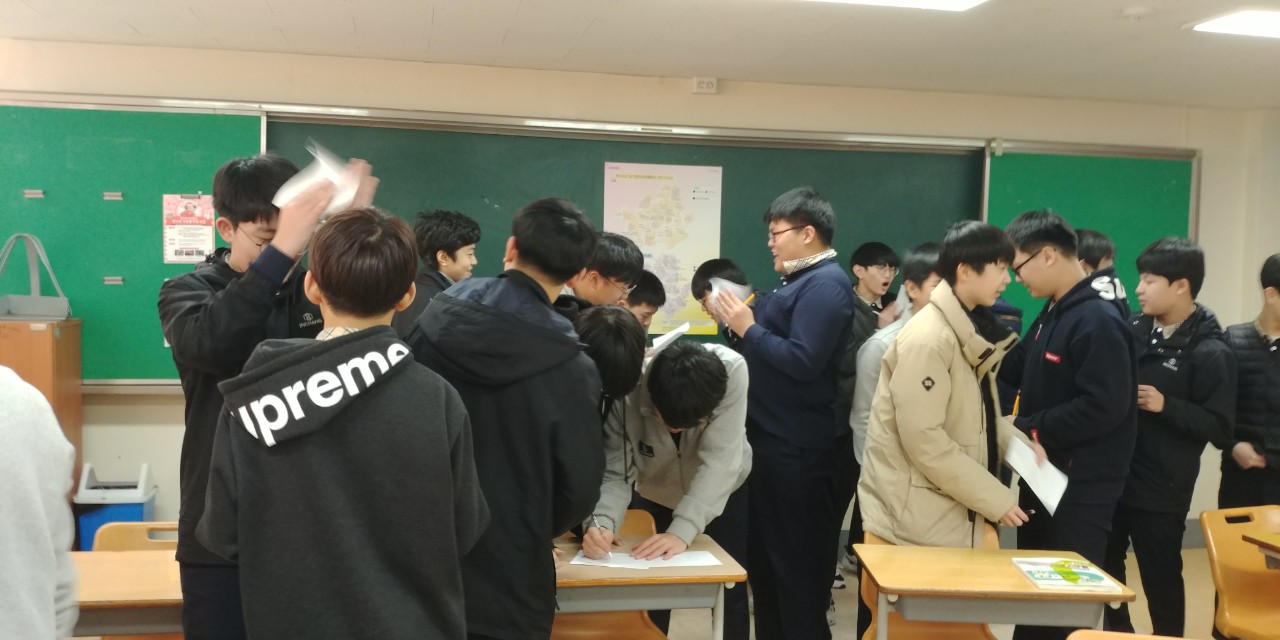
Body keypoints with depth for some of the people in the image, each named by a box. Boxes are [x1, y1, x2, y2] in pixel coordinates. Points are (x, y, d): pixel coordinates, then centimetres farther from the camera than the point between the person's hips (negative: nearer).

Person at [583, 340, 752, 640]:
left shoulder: (731, 370, -37)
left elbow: (720, 461, -37)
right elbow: (614, 474, -29)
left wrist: (682, 530, -46)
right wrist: (600, 523, -49)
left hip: (722, 492, 0)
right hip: (656, 495, 1)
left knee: (730, 594, 5)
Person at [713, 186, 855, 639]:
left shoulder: (825, 284, -16)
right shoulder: (802, 279, 16)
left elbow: (803, 361, -26)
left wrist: (748, 328, -17)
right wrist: (741, 319, 1)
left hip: (800, 450, -10)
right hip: (779, 441, 11)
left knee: (797, 564, 1)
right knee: (767, 557, 19)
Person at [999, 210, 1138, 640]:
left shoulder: (1099, 320, -21)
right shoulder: (1054, 311, 10)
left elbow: (1104, 408, -27)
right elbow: (1023, 371, 15)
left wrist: (1027, 428, -20)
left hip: (1082, 484, -9)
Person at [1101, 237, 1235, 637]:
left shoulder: (1210, 353, -10)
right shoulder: (1133, 331, 5)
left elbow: (1220, 431, -13)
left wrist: (1166, 406, -22)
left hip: (1162, 492, -5)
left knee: (1161, 581, 9)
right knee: (1105, 571, 17)